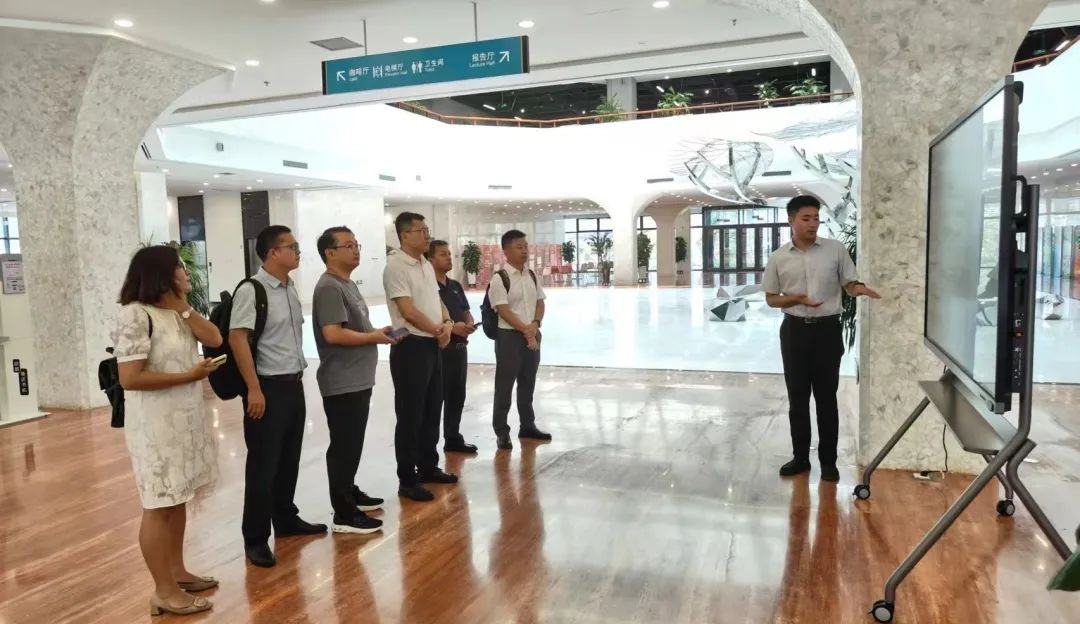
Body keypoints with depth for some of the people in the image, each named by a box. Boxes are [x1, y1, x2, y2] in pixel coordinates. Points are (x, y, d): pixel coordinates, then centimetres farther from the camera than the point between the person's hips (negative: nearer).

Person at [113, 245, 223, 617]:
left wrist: (182, 307, -6)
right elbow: (129, 379, -21)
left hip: (186, 418, 8)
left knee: (178, 499, 17)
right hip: (156, 424, -8)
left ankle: (177, 571, 30)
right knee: (159, 505, 1)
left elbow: (215, 339, 0)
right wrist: (188, 376, -18)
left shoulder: (177, 312, 10)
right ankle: (164, 591, 12)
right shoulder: (136, 314, -17)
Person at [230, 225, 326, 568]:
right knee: (263, 465, 1)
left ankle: (286, 519, 33)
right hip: (269, 387, -8)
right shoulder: (251, 290, -15)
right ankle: (255, 538, 14)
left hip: (294, 384, 8)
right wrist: (254, 389, -20)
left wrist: (297, 375, 16)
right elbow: (237, 338, -19)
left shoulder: (290, 288, 10)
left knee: (289, 459, 17)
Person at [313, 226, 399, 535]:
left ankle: (349, 492, 34)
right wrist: (374, 337, -15)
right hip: (342, 384, -10)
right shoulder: (329, 288, -17)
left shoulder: (348, 284, 15)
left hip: (358, 380, 10)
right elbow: (333, 334, -26)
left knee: (352, 444, 20)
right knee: (344, 447, -3)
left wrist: (377, 332, 7)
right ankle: (344, 514, 4)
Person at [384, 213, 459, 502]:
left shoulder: (427, 265, 13)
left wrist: (447, 323, -3)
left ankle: (428, 467, 30)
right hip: (410, 347, -9)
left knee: (432, 409, 16)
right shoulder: (395, 267, -14)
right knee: (410, 414, -1)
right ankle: (407, 480, 9)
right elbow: (408, 311, -19)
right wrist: (439, 331, -8)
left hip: (434, 345, 9)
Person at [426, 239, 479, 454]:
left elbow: (466, 311, 21)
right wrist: (451, 327, -24)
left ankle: (453, 438, 27)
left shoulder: (456, 286, 16)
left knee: (457, 395, 15)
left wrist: (470, 323, -1)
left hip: (460, 347, 8)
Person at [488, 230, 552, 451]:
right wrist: (525, 329, -17)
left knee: (528, 383, 16)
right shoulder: (500, 278, -12)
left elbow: (540, 303, 10)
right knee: (504, 386, 1)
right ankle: (502, 432, 11)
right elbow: (503, 310, -16)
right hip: (509, 336, -6)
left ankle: (527, 425, 30)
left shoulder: (532, 275, 9)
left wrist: (535, 325, -7)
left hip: (533, 335, 7)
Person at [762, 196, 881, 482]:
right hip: (794, 330, 1)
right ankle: (800, 457, 21)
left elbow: (849, 283, 5)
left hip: (827, 329, -1)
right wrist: (797, 299, -12)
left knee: (826, 397, 4)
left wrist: (859, 288, -19)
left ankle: (828, 461, 15)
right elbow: (771, 298, 7)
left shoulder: (835, 249, 0)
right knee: (797, 397, 7)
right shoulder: (778, 258, 1)